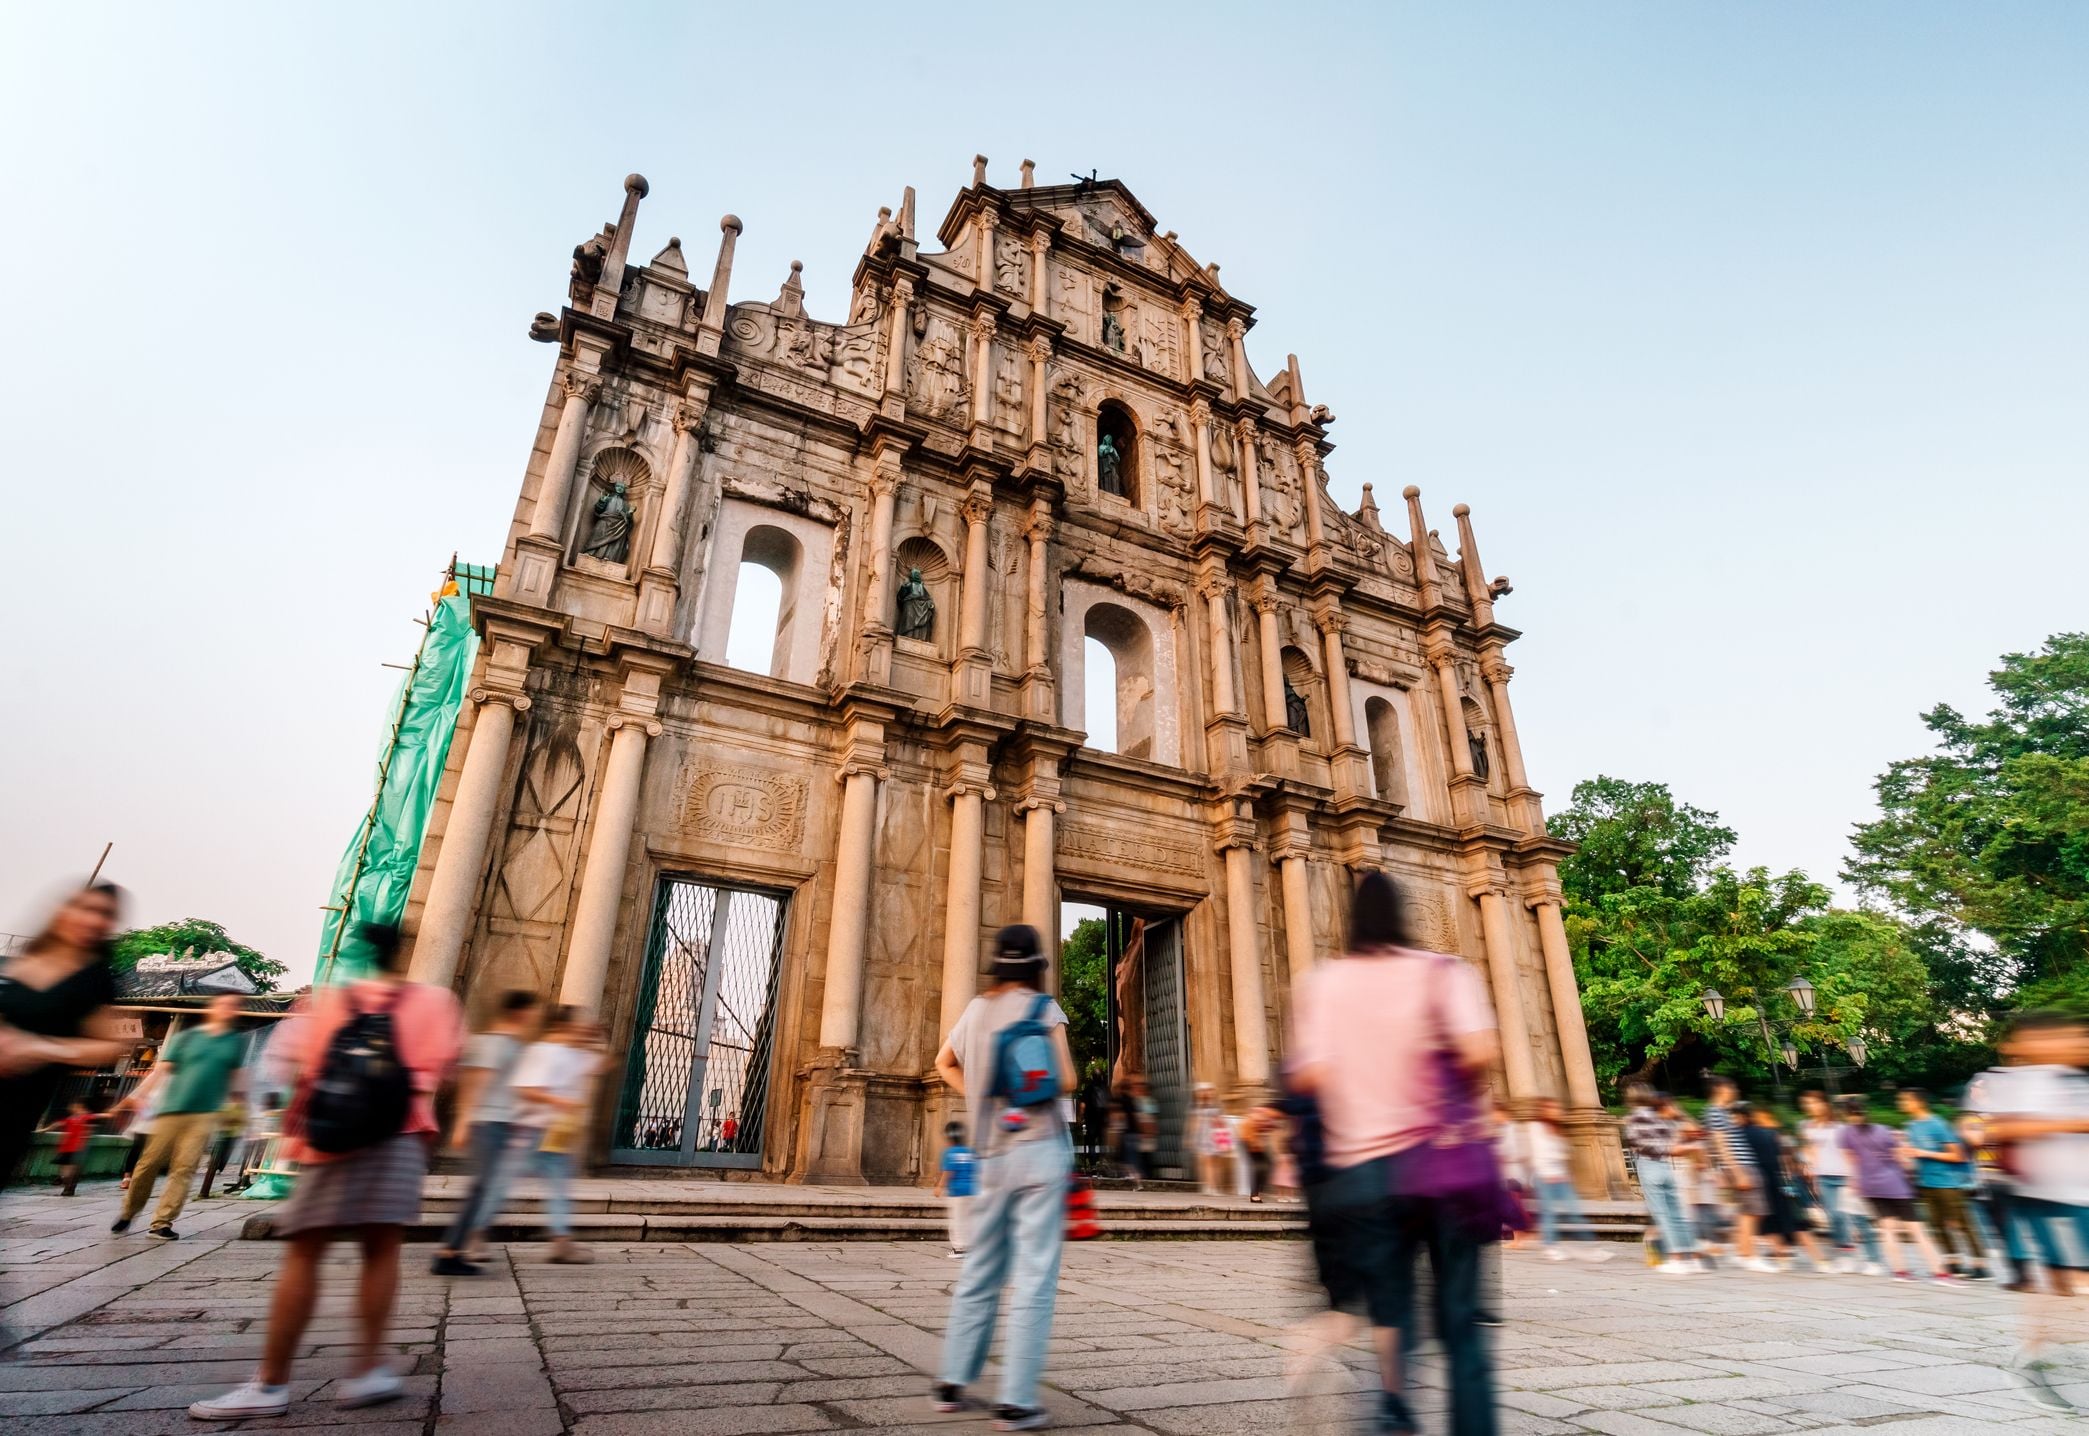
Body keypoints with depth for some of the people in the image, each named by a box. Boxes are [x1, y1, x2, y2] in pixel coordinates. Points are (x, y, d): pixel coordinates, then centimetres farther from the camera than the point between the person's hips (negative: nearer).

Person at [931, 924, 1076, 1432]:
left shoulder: (976, 1008, 10)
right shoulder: (1043, 1008, -6)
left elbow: (944, 1063, 25)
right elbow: (1064, 1081, -12)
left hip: (991, 1154, 6)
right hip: (1040, 1148, -5)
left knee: (979, 1273, 17)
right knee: (1034, 1277, -1)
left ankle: (953, 1382, 24)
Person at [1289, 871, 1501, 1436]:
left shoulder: (1318, 982, 1)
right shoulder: (1440, 971, -1)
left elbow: (1308, 1077, -7)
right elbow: (1479, 1053, -15)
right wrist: (1459, 1090, 6)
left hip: (1362, 1167, 1)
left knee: (1386, 1316, 12)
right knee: (1461, 1320, 11)